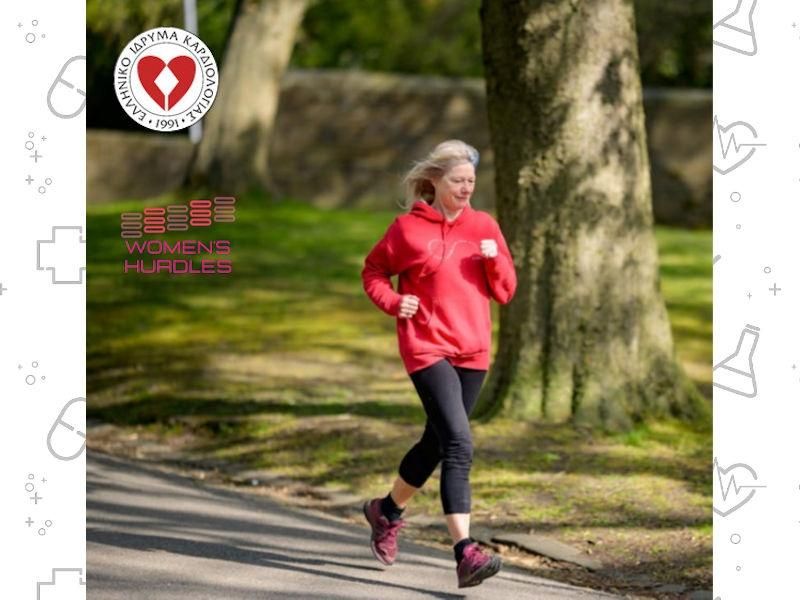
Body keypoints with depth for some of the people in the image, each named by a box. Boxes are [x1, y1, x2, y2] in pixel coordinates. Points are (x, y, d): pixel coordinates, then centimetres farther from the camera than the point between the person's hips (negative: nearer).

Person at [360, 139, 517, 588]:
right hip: (428, 349, -5)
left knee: (437, 443, 17)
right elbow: (373, 271, 8)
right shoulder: (409, 228, -4)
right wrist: (392, 301, -10)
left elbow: (505, 292, 7)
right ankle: (466, 553, -24)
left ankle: (388, 511, 43)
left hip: (473, 353, 5)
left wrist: (494, 260, -12)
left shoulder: (485, 227, 6)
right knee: (459, 446, -19)